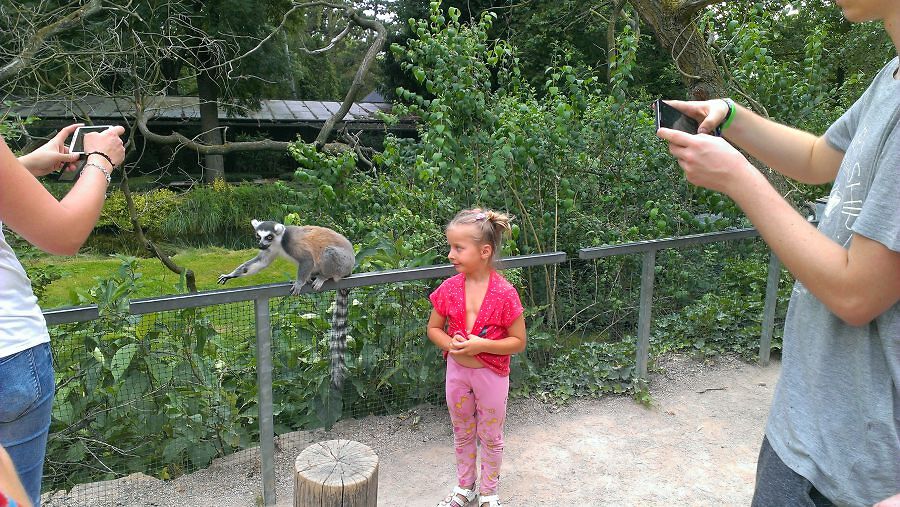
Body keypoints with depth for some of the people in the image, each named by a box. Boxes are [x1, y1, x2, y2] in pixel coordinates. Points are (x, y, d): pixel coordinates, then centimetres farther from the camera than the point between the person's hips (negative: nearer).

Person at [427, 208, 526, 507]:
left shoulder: (504, 293, -22)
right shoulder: (449, 288, -11)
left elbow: (518, 342, -15)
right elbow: (433, 329, 1)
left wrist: (481, 344, -27)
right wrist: (450, 343, -20)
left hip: (491, 373, -3)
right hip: (457, 370, 4)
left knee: (490, 437, 16)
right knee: (462, 433, 21)